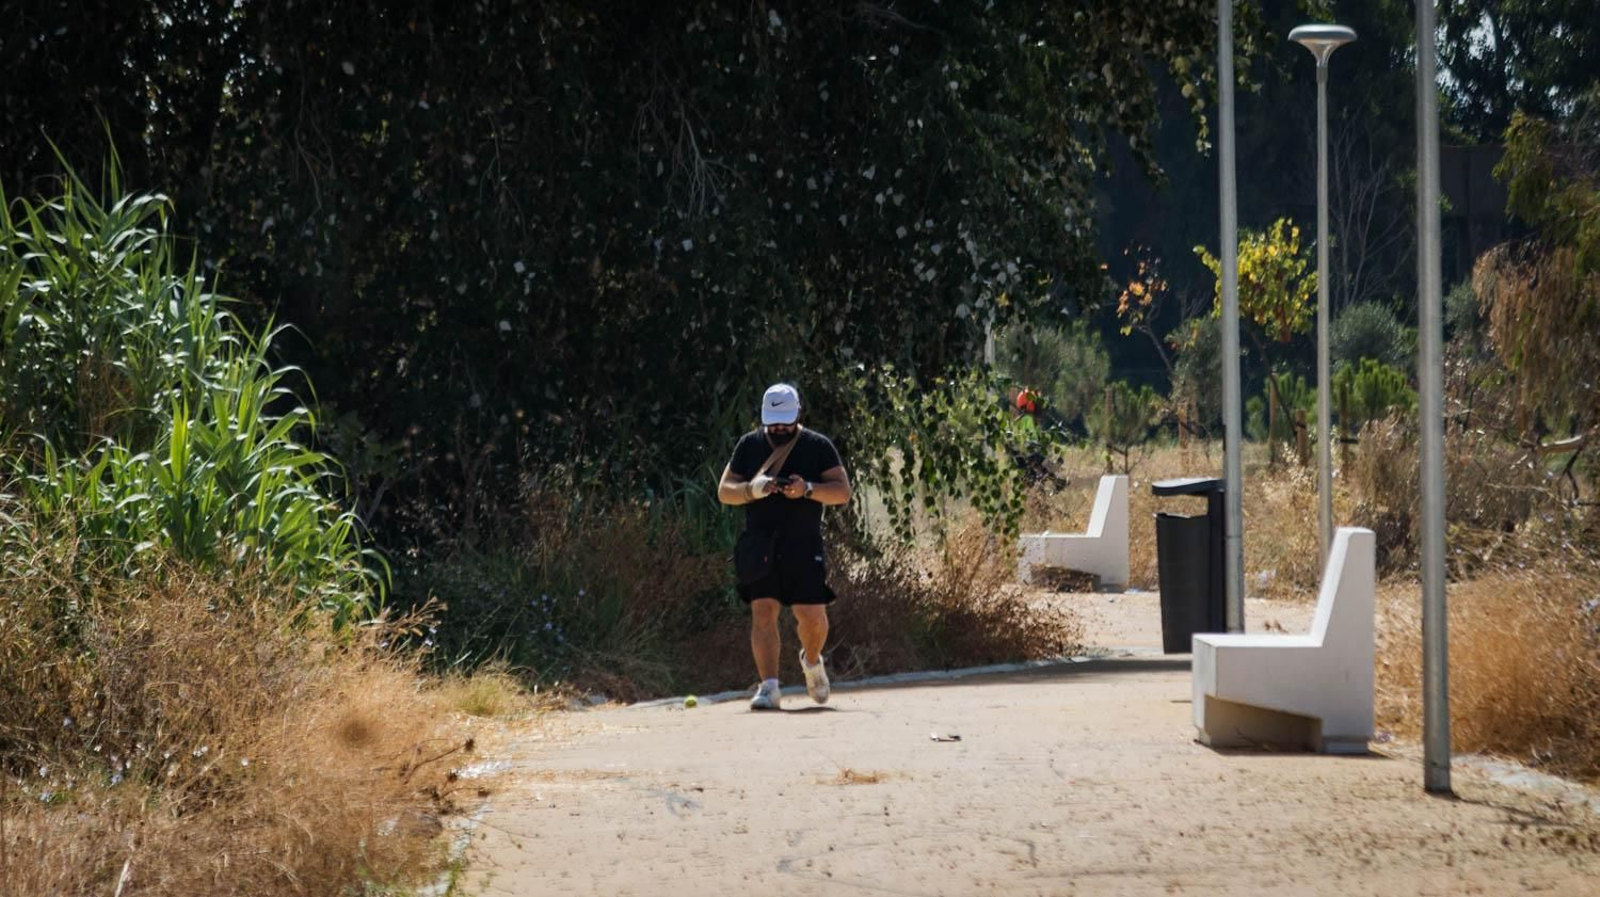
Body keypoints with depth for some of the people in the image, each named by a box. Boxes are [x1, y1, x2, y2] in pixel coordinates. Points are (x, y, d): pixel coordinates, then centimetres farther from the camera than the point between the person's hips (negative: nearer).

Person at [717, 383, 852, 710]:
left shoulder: (818, 446, 4)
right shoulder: (749, 445, 9)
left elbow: (843, 491, -2)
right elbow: (724, 492, 8)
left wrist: (808, 489, -20)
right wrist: (751, 489, -13)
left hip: (804, 545, -1)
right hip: (760, 544, 1)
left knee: (812, 615, -2)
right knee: (763, 611, -12)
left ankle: (812, 660, 30)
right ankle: (768, 687, -13)